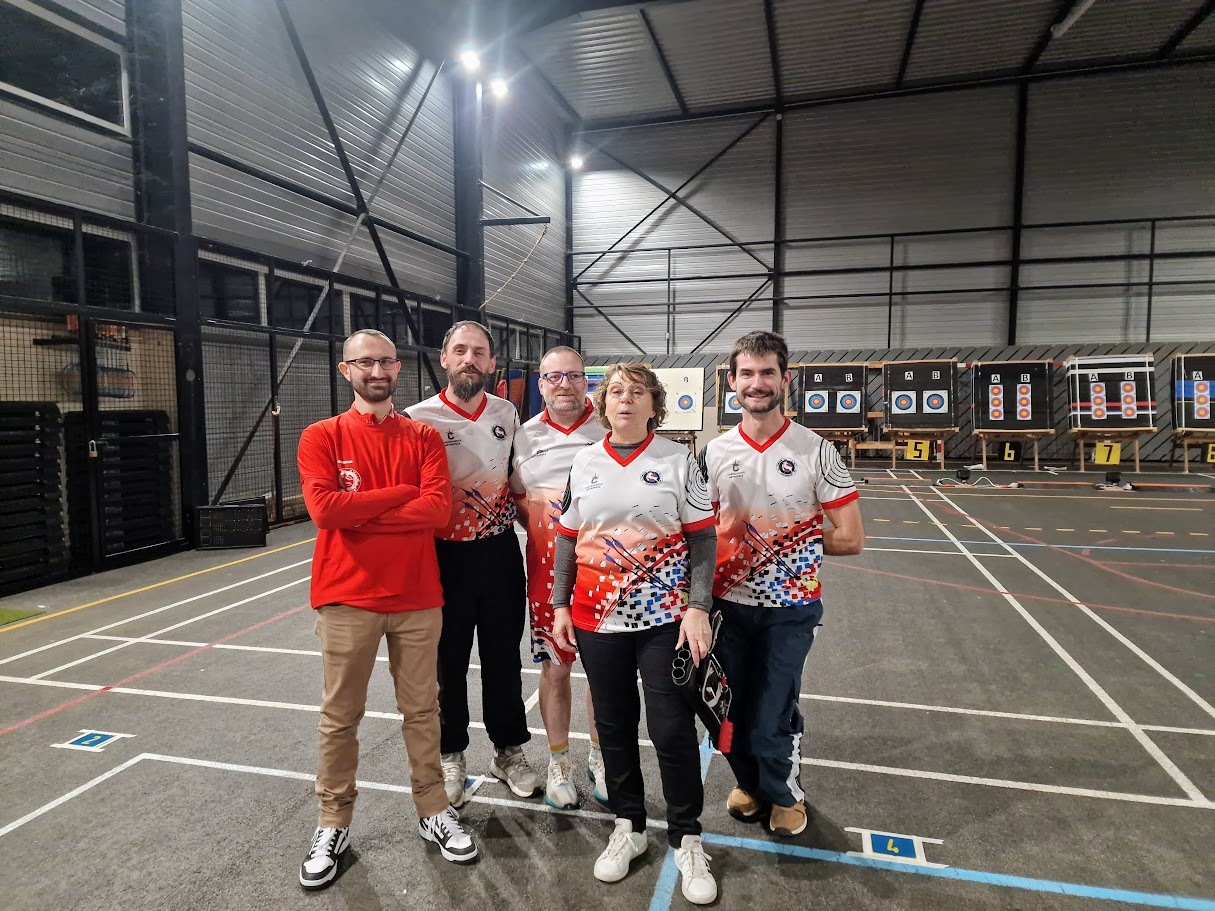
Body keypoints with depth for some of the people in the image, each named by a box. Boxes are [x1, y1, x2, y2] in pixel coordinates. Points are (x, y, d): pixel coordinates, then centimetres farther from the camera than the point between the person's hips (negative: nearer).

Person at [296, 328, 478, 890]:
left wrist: (360, 512, -14)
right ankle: (333, 825, 29)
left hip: (418, 598, 2)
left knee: (422, 710, 13)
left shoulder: (424, 437, 3)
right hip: (347, 598, -1)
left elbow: (438, 508, -11)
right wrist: (401, 492, -13)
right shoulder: (321, 438, -1)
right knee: (340, 716, 12)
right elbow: (324, 508, -17)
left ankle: (433, 813, 30)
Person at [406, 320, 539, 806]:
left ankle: (510, 750, 33)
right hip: (446, 556, -3)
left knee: (503, 657, 15)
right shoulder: (418, 418, -10)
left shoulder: (507, 413, 4)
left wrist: (498, 488, 6)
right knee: (449, 662, 12)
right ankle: (450, 757, 31)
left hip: (500, 551, 3)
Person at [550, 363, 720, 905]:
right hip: (596, 617, 3)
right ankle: (629, 827, 33)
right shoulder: (584, 463, 5)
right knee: (614, 725, 13)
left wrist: (698, 607, -11)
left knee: (673, 728, 2)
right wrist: (560, 606, 5)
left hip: (665, 617, -3)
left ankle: (686, 840, 22)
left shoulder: (678, 461, -3)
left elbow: (703, 540, -4)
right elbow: (567, 540, 10)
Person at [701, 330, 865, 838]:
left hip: (789, 608, -3)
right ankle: (750, 781, 44)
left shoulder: (816, 451, -8)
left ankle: (784, 791, 33)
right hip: (728, 604, 3)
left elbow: (850, 539, -7)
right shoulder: (715, 452, 1)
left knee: (772, 718, 0)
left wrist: (793, 537, -8)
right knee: (732, 709, 14)